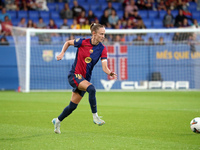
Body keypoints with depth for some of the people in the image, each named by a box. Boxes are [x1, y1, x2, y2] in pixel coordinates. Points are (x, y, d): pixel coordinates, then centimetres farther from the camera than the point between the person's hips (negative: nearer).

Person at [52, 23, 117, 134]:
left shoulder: (102, 49, -5)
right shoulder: (82, 42, -11)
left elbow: (104, 67, -14)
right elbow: (68, 42, 8)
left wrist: (110, 73, -34)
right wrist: (62, 53, -5)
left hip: (85, 79, 4)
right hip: (74, 75, -4)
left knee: (73, 106, 9)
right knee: (91, 89, -31)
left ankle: (57, 121, 33)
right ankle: (95, 116, -25)